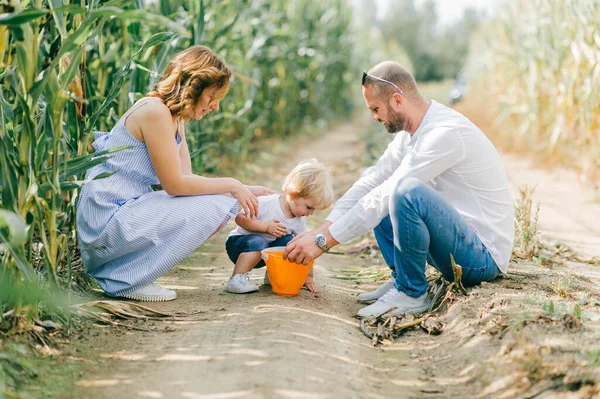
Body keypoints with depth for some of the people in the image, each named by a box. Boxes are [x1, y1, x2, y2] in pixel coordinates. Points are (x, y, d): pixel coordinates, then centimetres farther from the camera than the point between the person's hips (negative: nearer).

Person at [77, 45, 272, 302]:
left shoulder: (176, 119, 14)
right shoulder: (155, 111, -17)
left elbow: (187, 179, 9)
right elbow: (175, 184, -17)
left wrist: (243, 191, 2)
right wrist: (231, 186, -9)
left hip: (128, 209, 10)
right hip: (108, 220, -10)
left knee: (225, 202, 4)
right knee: (213, 208, -18)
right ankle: (124, 280, -10)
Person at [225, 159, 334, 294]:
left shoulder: (299, 221, -6)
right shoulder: (266, 203, -25)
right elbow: (239, 218, -24)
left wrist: (309, 276, -6)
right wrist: (265, 226, -30)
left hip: (264, 254, 6)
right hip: (237, 242, -6)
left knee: (290, 242, -17)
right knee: (259, 243, -37)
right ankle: (237, 279, -27)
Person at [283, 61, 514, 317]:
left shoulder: (446, 133, -23)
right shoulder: (411, 133, 6)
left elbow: (388, 196, -26)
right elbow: (371, 181, 5)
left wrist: (324, 240, -22)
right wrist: (322, 229, -5)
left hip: (484, 256, -9)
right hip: (459, 244, 9)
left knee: (407, 191, -33)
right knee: (375, 192, 14)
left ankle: (412, 294, -15)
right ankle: (401, 278, 7)